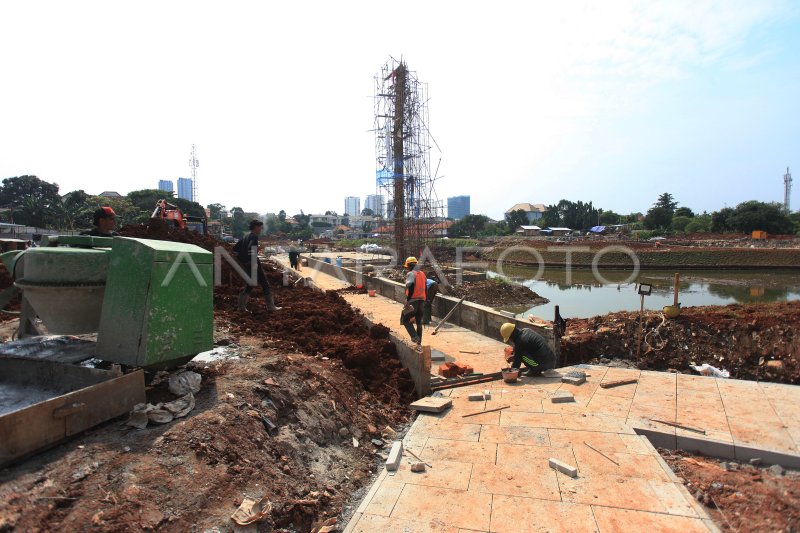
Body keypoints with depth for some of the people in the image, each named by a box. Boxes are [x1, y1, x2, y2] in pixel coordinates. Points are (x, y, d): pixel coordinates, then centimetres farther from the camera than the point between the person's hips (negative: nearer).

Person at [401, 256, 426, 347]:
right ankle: (419, 342, 20)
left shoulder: (411, 274, -9)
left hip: (413, 301, -7)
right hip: (422, 300, 7)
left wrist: (408, 299, -22)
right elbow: (425, 287, 14)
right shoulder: (422, 274, 14)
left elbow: (411, 285, -26)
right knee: (419, 322, 16)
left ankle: (415, 337, -6)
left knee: (405, 320, 8)